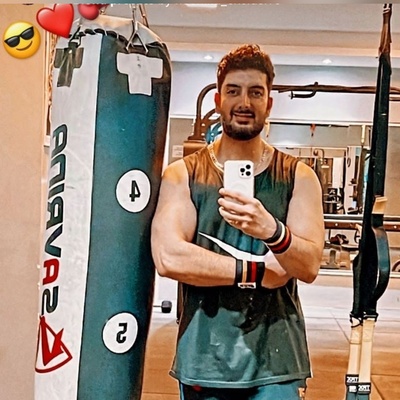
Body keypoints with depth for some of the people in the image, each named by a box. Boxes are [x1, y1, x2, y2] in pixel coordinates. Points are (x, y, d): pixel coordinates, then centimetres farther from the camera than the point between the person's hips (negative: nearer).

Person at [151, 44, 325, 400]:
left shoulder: (298, 177, 1)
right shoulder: (182, 174, -3)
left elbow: (309, 267, -10)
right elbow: (168, 257, -16)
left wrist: (272, 231, -30)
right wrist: (256, 271, -13)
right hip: (203, 360, 0)